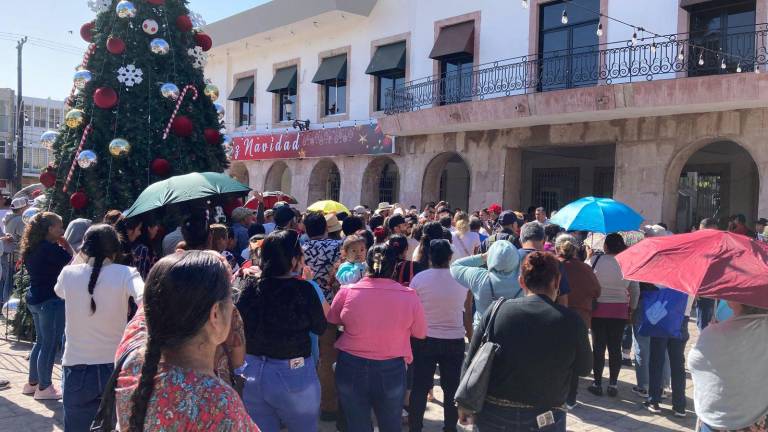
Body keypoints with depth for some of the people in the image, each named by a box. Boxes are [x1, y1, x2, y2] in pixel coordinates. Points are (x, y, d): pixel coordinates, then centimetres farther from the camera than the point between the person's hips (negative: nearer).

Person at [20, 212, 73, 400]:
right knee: (49, 345, 0)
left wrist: (61, 244, 9)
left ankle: (32, 383, 29)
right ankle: (44, 388, 8)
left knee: (40, 342, 19)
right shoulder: (51, 248, -20)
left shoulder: (33, 249, 8)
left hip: (35, 299, 10)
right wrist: (66, 244, -7)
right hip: (51, 301, -10)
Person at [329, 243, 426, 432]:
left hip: (351, 369, 0)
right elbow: (420, 333, 1)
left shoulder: (347, 292, -12)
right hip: (391, 371, 0)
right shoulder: (409, 296, -13)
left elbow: (331, 322, 7)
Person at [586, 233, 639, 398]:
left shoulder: (594, 260, -10)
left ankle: (597, 384, 12)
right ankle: (613, 384, 16)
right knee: (615, 347, 9)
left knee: (599, 347, 6)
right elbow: (635, 291, 5)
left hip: (598, 310, -2)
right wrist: (632, 309, 16)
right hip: (620, 312, 2)